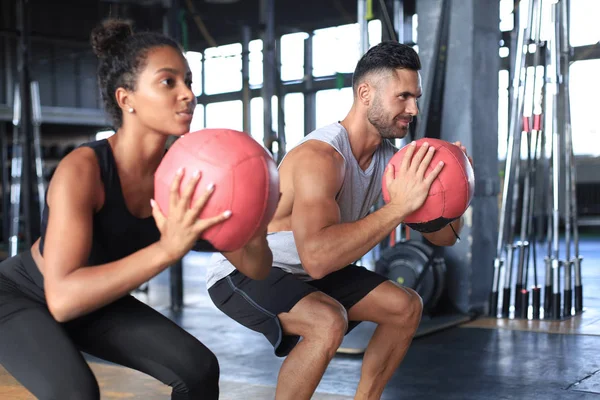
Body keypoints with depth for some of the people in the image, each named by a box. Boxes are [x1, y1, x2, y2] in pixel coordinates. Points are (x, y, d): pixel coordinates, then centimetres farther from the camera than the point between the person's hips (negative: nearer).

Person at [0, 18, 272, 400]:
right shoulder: (82, 168, -33)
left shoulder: (185, 176, -17)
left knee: (199, 368, -10)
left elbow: (256, 268, -14)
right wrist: (166, 249, -50)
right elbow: (62, 298, -41)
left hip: (95, 302, 5)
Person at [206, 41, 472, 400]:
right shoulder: (320, 157, -31)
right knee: (328, 321, -34)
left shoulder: (389, 158, -5)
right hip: (243, 272, -8)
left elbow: (445, 236, 0)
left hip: (304, 274, 9)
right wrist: (400, 205, -43)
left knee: (406, 307, 5)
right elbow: (317, 258, -46)